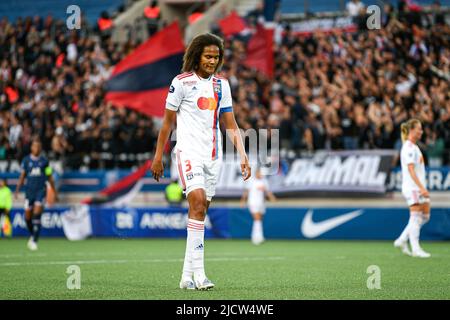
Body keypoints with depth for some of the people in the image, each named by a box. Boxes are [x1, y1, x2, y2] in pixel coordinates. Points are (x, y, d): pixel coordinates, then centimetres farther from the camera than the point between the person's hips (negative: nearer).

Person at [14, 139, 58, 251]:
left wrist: (55, 192, 13)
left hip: (41, 190, -2)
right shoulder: (26, 160, 6)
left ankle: (34, 241, -14)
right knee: (28, 217, 2)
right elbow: (22, 176, 8)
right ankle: (33, 235, 29)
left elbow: (50, 177, 12)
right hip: (29, 190, 2)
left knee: (37, 215, -15)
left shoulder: (44, 161, 5)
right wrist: (17, 190, -2)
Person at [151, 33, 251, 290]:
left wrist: (243, 156, 4)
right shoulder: (182, 82, -3)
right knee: (198, 202, -21)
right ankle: (198, 272, -23)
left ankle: (187, 276, 9)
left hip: (213, 155, 5)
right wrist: (158, 157, 2)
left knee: (201, 211, 4)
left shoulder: (222, 84, 11)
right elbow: (168, 121, 2)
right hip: (189, 151, -5)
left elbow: (231, 125, 13)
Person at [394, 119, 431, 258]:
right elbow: (411, 170, -21)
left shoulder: (414, 146, 17)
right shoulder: (409, 147, -13)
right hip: (412, 187, -10)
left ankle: (402, 241, 14)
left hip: (418, 187, 10)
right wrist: (422, 187, -26)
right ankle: (415, 249, -4)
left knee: (425, 216, 9)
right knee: (416, 217, -7)